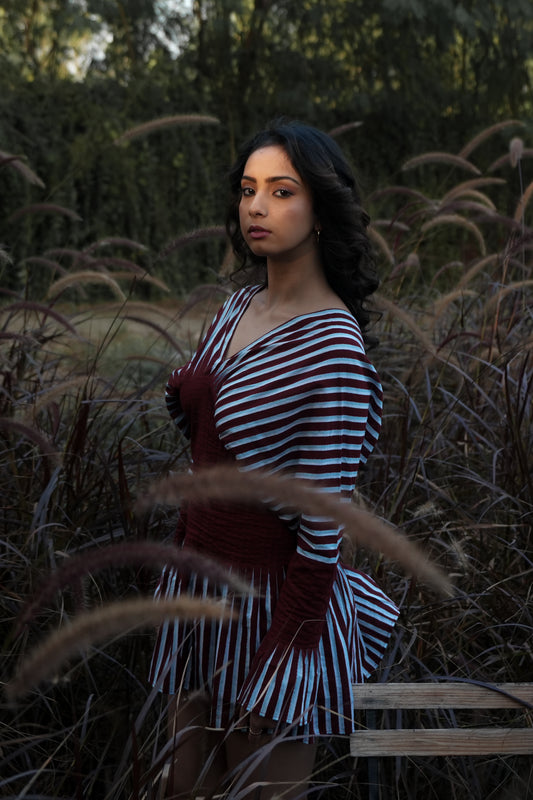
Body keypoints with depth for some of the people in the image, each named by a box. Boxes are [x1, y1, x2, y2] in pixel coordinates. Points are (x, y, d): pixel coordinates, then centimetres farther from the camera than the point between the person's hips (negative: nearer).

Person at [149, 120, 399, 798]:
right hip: (199, 576, 8)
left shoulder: (332, 343, -20)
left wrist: (280, 668, -19)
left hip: (272, 598, -8)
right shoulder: (238, 309, 5)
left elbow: (323, 520, -20)